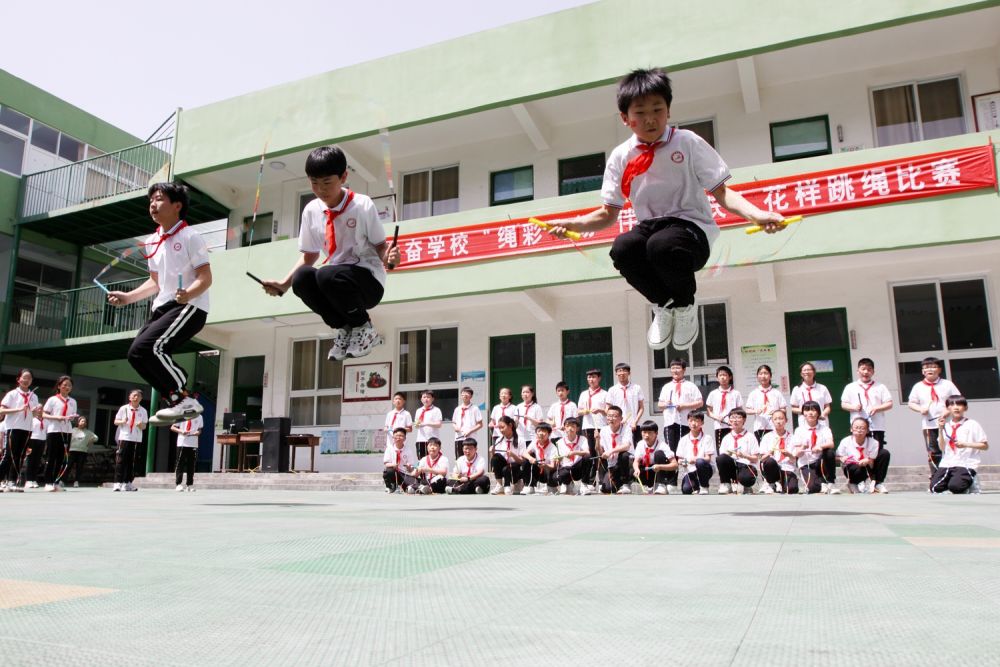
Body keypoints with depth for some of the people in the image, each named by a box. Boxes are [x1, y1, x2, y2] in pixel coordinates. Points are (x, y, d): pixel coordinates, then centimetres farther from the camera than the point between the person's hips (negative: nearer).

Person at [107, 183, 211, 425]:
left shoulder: (190, 237, -8)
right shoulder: (151, 242, 14)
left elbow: (205, 278, -14)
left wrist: (188, 294, -33)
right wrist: (127, 297, 12)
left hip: (190, 307, -8)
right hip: (163, 307, 8)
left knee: (145, 348, -23)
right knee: (136, 355, -1)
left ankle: (186, 400, -14)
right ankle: (176, 401, 7)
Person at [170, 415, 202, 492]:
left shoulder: (199, 417, 7)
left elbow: (199, 430, 10)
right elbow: (172, 427, 5)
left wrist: (193, 433, -13)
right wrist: (181, 431, -14)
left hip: (193, 445, 2)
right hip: (182, 443, -2)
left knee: (191, 465, 4)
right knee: (180, 464, -2)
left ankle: (190, 485, 11)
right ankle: (178, 484, 2)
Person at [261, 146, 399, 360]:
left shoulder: (363, 205, -10)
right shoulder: (311, 211, 3)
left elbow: (380, 246, -4)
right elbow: (309, 256, 12)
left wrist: (387, 258, -27)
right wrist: (284, 283, 0)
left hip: (368, 280, -4)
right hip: (333, 283, 4)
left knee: (326, 275, -35)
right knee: (301, 278, -28)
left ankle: (364, 328, -9)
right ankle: (343, 328, -5)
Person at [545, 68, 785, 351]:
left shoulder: (688, 142, -2)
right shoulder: (620, 157, 5)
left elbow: (722, 193, -4)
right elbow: (609, 214, 9)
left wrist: (757, 215, -23)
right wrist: (574, 224, -10)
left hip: (691, 227, -3)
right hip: (650, 228, 3)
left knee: (662, 245, -39)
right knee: (622, 248, -34)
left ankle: (685, 305, -4)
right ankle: (663, 305, -2)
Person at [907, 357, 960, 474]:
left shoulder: (947, 384, 4)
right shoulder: (918, 387, 5)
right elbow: (911, 403, 9)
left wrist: (949, 410, -13)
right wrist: (920, 409, -10)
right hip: (929, 425, 1)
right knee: (933, 453, 5)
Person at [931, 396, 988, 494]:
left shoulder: (972, 424, -1)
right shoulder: (945, 425, 11)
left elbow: (985, 446, -1)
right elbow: (942, 448, 7)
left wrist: (965, 444, -13)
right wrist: (940, 430, -2)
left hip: (966, 465, -4)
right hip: (946, 464, 4)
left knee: (955, 486, -27)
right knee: (935, 487, -17)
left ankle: (969, 482, 6)